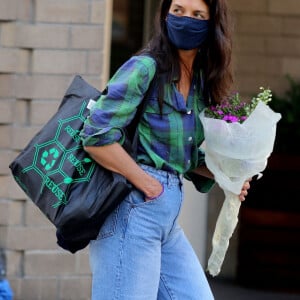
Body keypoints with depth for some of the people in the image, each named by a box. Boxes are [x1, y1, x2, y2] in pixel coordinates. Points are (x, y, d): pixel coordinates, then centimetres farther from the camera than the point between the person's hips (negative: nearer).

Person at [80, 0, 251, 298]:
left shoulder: (201, 83, 14)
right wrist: (147, 184, -14)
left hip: (168, 217, 8)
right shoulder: (145, 68, -10)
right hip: (133, 206, -8)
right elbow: (96, 137, -17)